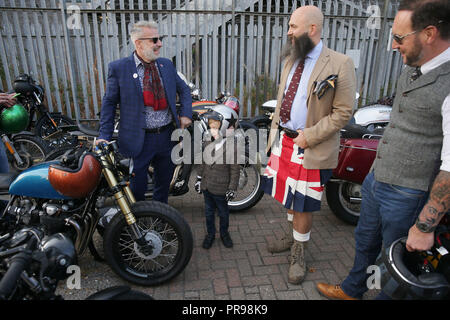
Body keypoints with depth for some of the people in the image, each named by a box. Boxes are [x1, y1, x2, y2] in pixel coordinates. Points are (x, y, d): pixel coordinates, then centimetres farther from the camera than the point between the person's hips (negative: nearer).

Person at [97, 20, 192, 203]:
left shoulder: (166, 65, 5)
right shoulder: (118, 68, -7)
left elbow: (184, 90, 16)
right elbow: (109, 102, -3)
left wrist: (186, 114, 0)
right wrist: (104, 136, -8)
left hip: (166, 137, 4)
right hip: (138, 140, -4)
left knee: (164, 181, 20)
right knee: (137, 187, 9)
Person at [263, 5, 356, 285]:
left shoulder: (340, 64, -11)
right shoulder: (290, 60, 12)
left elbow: (343, 112, -13)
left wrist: (309, 136, -18)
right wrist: (274, 132, 12)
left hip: (311, 148, -6)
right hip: (283, 141, 7)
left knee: (303, 204, 4)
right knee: (289, 196, 18)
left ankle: (298, 253, 25)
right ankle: (293, 235, 41)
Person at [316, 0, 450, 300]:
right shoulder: (412, 69, 3)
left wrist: (424, 226, -19)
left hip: (407, 195, -8)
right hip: (376, 179, 9)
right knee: (366, 241, 26)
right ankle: (352, 290, 50)